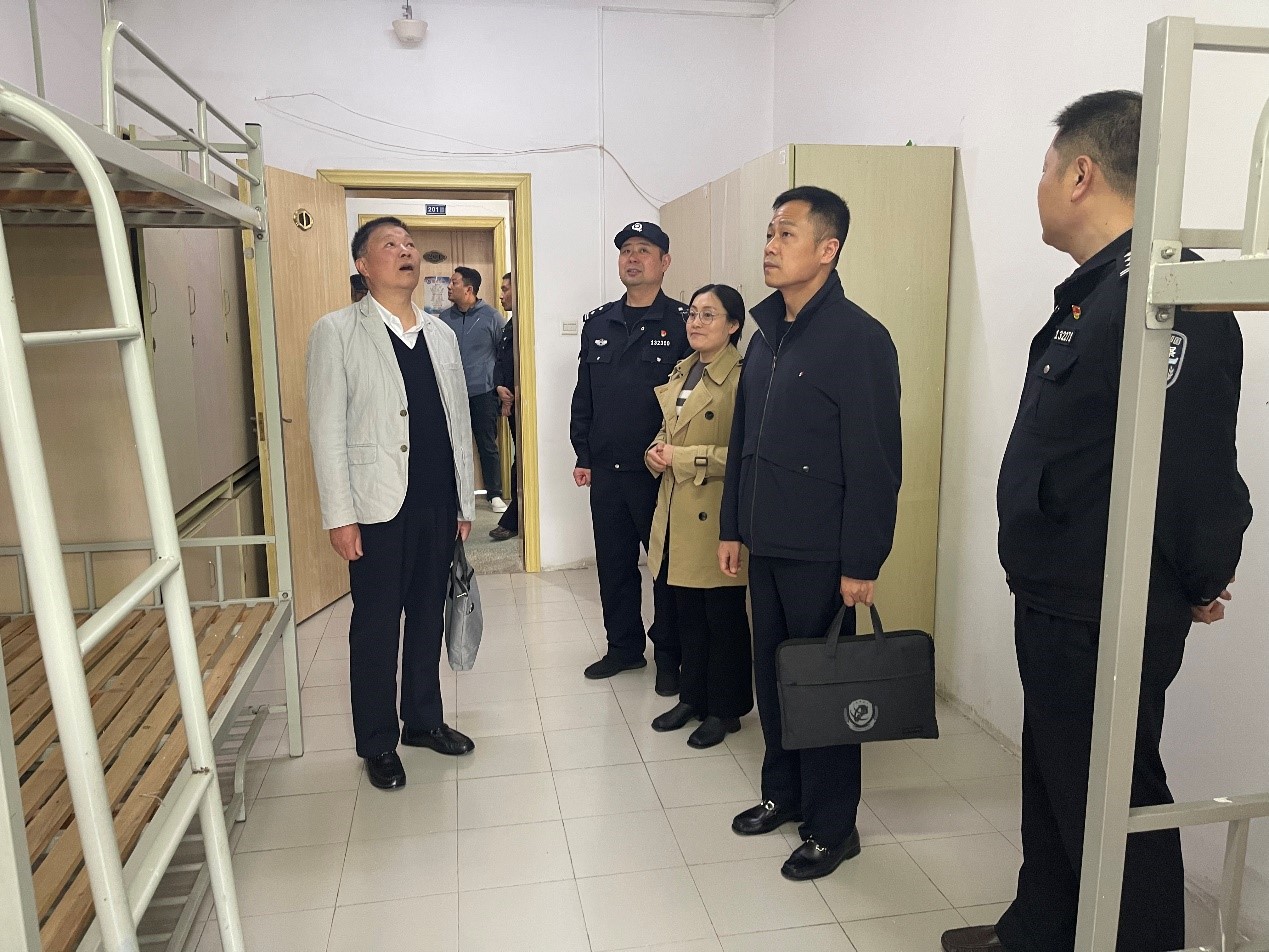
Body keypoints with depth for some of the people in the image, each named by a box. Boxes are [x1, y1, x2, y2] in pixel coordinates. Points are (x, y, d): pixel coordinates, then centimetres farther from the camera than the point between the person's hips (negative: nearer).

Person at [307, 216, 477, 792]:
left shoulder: (440, 334, 11)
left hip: (438, 505, 5)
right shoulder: (336, 332, -4)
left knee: (427, 618, 15)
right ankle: (377, 744, 23)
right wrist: (339, 516, -12)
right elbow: (327, 431, -8)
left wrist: (466, 501, 11)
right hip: (380, 507, -5)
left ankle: (423, 721, 33)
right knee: (376, 627, 7)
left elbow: (459, 422, 12)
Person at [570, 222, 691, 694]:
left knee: (668, 566, 6)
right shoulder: (597, 323, 10)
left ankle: (669, 656, 21)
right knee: (613, 564, 14)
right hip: (606, 471, 5)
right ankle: (623, 646, 31)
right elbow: (583, 394, 13)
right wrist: (583, 455, 9)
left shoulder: (682, 322, -5)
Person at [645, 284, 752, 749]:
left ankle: (726, 710, 21)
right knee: (687, 613, 17)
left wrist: (684, 458, -18)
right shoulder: (680, 372, 13)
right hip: (677, 513, 8)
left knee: (723, 616, 6)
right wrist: (657, 452, 1)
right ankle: (692, 697, 32)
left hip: (716, 516, -8)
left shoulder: (741, 378, -14)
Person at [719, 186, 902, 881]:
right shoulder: (767, 335, 11)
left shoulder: (858, 339, -13)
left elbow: (875, 461, -16)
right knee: (771, 675, 17)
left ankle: (832, 827, 22)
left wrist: (861, 563, -17)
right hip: (766, 545, 7)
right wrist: (733, 527, 15)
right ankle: (782, 793, 36)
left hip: (821, 554, -7)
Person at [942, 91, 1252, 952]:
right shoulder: (1094, 292, 10)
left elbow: (1199, 460, -26)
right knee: (1053, 784, 24)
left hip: (1109, 619, -10)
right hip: (1059, 604, 10)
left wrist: (1201, 582, -9)